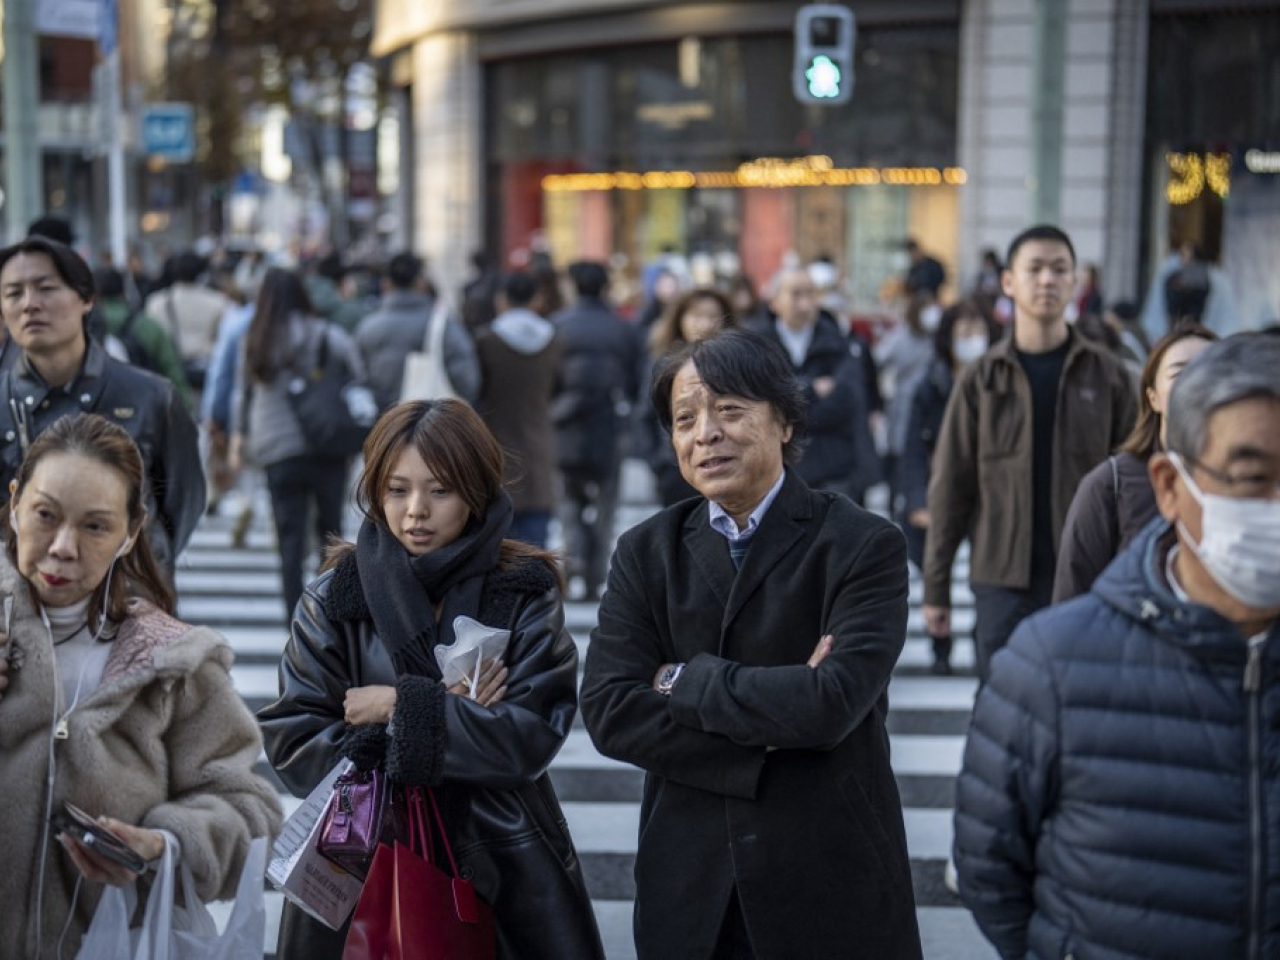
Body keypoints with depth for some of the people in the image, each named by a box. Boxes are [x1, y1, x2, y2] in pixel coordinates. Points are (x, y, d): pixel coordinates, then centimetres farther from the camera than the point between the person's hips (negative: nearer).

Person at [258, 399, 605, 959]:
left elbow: (533, 736, -12)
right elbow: (291, 746, -8)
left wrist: (403, 709, -14)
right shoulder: (335, 598, -2)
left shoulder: (524, 593, -3)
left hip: (500, 863, 0)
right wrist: (453, 717, -13)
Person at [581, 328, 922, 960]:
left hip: (833, 885, -2)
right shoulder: (647, 552, 3)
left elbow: (834, 702, -21)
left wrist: (685, 679, -12)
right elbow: (608, 712, -8)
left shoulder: (863, 545, -8)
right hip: (690, 887, 3)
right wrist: (769, 734, -17)